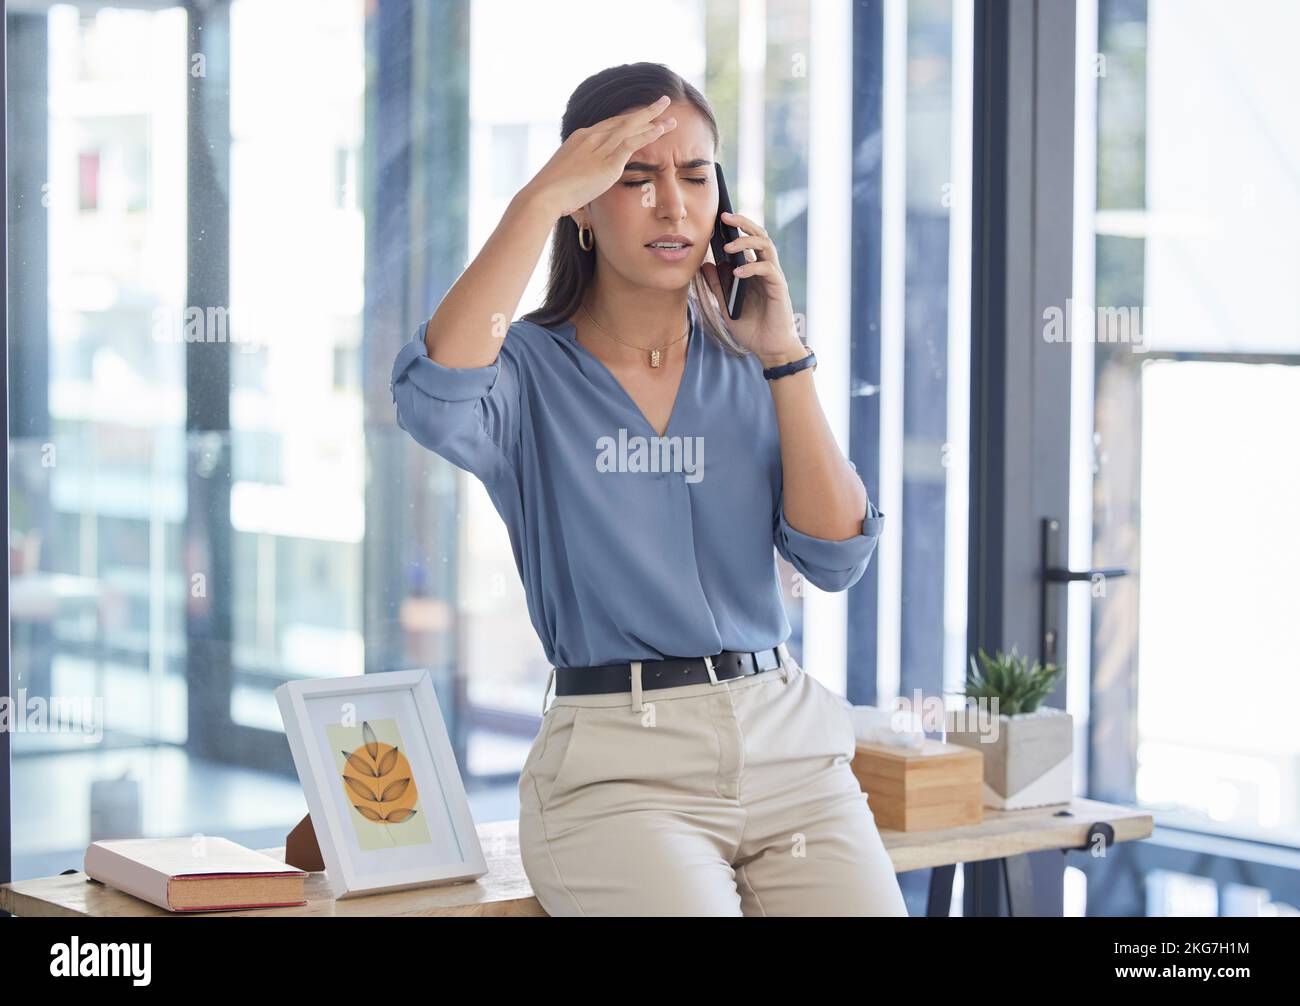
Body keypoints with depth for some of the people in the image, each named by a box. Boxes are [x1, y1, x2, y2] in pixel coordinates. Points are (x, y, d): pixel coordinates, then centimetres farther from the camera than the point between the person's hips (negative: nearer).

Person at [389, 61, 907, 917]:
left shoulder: (747, 369, 13)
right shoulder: (531, 371, 3)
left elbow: (836, 559, 2)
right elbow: (434, 400, -22)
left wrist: (784, 355, -2)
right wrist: (540, 200, -16)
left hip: (788, 745, 3)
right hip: (616, 768, -3)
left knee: (868, 905, -19)